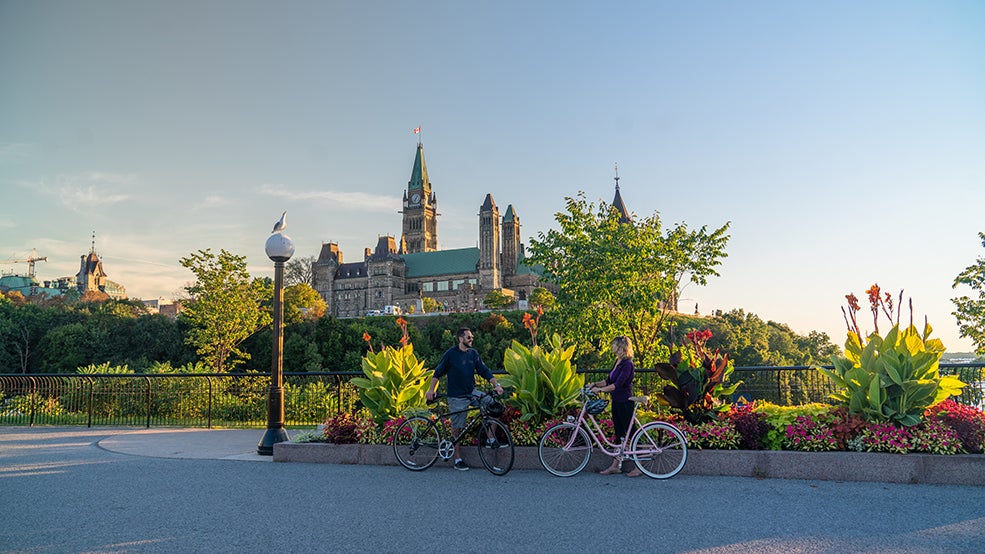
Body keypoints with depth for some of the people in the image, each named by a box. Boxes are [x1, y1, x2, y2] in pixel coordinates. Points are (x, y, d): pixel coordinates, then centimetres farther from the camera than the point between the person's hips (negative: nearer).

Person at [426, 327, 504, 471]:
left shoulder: (473, 353, 6)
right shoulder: (450, 354, -8)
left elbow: (484, 370, 5)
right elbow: (438, 372, -1)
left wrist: (496, 385, -7)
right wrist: (431, 390, -5)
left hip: (471, 392, 5)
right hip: (456, 397, -5)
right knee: (457, 428, 0)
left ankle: (491, 440, -5)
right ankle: (458, 460, 13)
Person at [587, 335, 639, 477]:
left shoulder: (627, 364, -18)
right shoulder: (618, 362, 11)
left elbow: (617, 384, -26)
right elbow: (609, 380, 17)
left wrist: (600, 390, -27)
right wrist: (595, 384, 5)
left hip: (625, 403, -9)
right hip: (617, 402, 9)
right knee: (619, 433, 13)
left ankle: (638, 467, 8)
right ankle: (616, 465, 19)